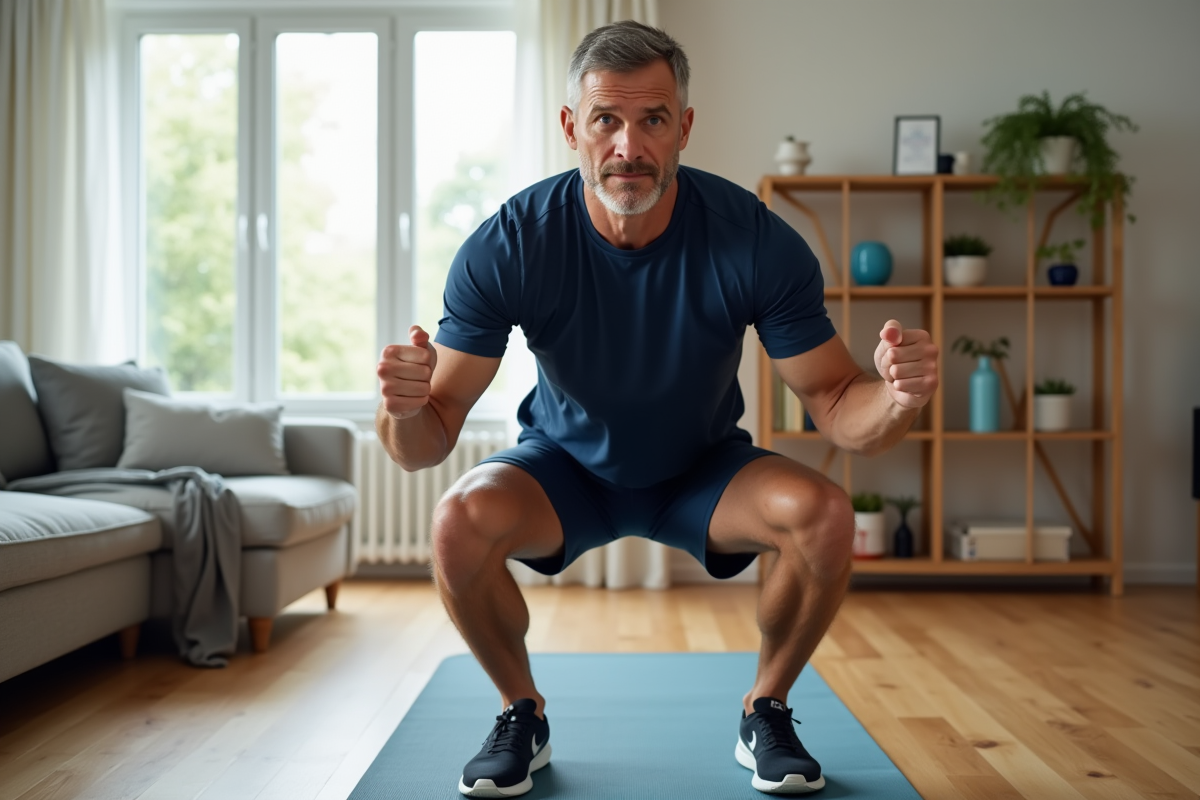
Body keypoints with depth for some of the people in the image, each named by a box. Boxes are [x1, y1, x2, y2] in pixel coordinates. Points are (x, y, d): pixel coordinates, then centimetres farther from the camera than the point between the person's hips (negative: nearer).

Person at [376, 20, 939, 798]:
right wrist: (404, 409, -50)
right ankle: (523, 717, 0)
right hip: (567, 465, 0)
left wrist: (896, 397, -43)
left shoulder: (757, 242, -26)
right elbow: (428, 443, -25)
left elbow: (835, 405, -19)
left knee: (824, 514, -28)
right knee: (462, 521, -31)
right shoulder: (508, 245, -27)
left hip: (702, 467, 1)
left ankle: (765, 715, 2)